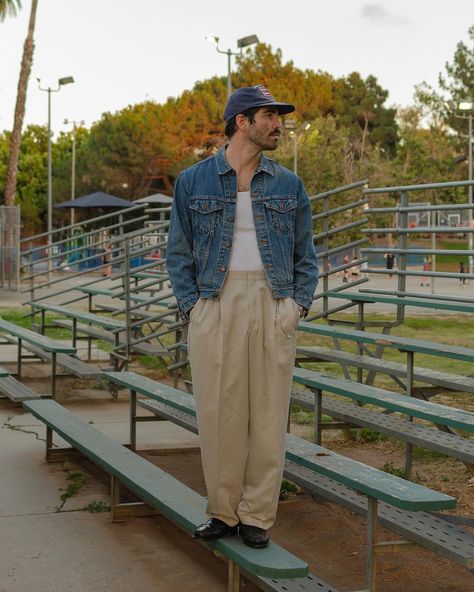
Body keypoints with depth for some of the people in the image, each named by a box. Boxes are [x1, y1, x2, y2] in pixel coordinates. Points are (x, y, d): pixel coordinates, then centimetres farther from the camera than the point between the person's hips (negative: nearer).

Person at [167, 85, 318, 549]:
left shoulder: (288, 185, 12)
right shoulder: (193, 181, 7)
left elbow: (305, 254, 14)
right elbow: (178, 251, 8)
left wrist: (299, 305, 1)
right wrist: (191, 306, -3)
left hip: (274, 307, 1)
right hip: (215, 306, -1)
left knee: (269, 410, 1)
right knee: (218, 411, 0)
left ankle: (257, 515, 11)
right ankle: (222, 511, 14)